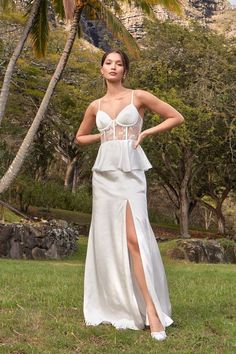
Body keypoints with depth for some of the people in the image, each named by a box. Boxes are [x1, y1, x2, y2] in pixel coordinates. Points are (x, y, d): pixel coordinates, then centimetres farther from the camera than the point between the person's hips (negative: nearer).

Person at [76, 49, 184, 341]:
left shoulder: (139, 97, 2)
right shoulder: (95, 106, 12)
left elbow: (177, 118, 5)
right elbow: (80, 137, 26)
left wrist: (146, 133, -3)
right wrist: (103, 136, 8)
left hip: (131, 172, -4)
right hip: (104, 173, 4)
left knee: (134, 238, -15)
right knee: (106, 239, 5)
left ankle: (151, 311, -14)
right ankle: (109, 306, 15)